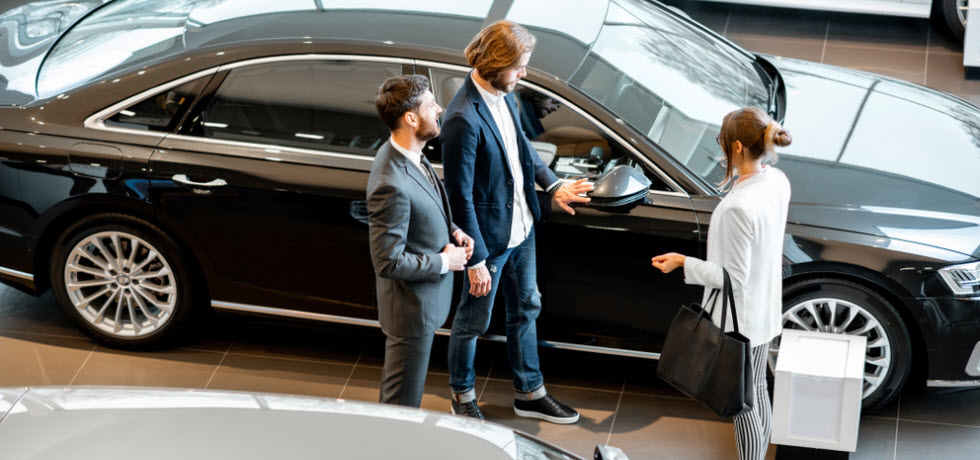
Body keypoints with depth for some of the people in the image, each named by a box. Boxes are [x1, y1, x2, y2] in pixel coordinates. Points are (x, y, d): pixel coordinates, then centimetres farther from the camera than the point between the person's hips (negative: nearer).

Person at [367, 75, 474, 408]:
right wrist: (444, 262, -19)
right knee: (403, 403, 9)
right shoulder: (392, 185, -34)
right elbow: (388, 262, -29)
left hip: (425, 296, 10)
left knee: (395, 390, 29)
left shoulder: (407, 154, -3)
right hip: (412, 308, -10)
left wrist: (452, 232, 0)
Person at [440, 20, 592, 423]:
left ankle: (530, 393, 40)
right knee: (473, 321, 13)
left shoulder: (503, 94, -4)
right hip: (488, 238, -9)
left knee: (525, 309, 22)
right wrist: (476, 261, -21)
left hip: (521, 226, 9)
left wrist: (552, 185, 3)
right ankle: (462, 396, 36)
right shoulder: (463, 120, -31)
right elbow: (460, 197, -25)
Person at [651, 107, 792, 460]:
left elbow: (734, 277, -25)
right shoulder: (778, 182, -6)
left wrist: (683, 262, -19)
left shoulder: (738, 207, -33)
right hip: (766, 311, 9)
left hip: (738, 319, -9)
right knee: (758, 391, 25)